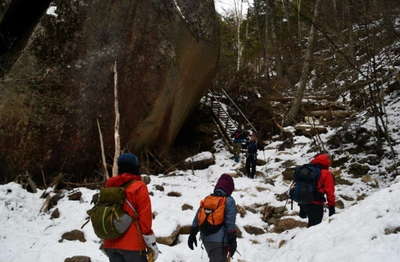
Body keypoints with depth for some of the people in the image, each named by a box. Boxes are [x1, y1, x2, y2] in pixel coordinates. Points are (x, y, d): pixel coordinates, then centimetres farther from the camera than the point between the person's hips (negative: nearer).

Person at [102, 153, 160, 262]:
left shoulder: (109, 187, 7)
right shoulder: (139, 187, -10)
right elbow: (145, 219, -12)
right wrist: (152, 245, -4)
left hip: (110, 244, 6)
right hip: (132, 244, -6)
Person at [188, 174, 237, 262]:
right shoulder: (229, 201, -9)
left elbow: (197, 218, 6)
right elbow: (230, 224, -13)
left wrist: (192, 235, 12)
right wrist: (232, 241, -8)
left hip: (206, 238, 6)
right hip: (220, 240, -6)